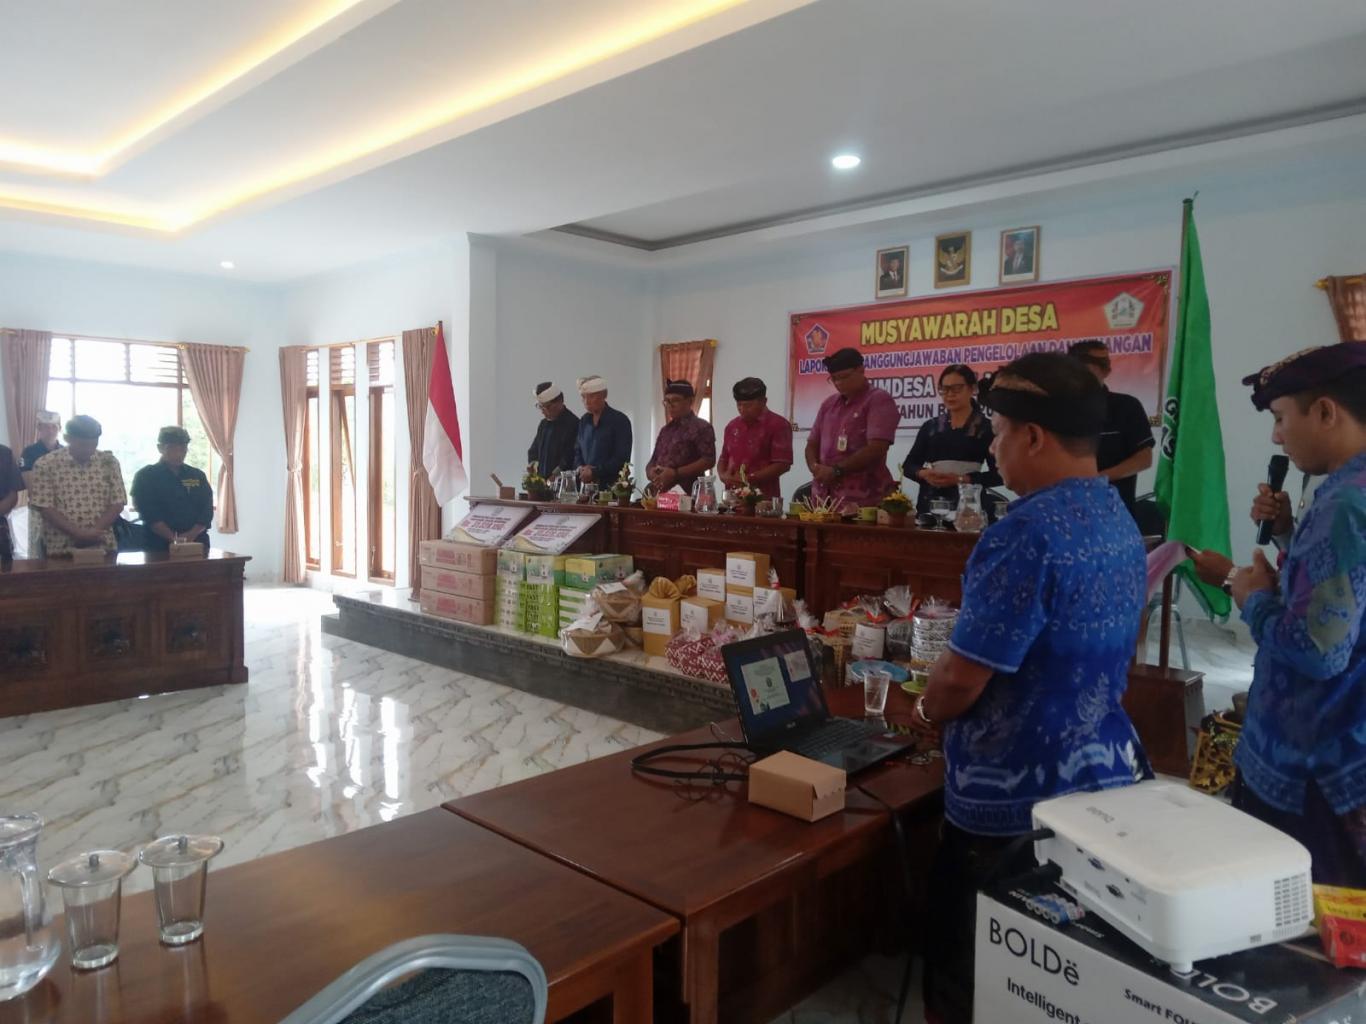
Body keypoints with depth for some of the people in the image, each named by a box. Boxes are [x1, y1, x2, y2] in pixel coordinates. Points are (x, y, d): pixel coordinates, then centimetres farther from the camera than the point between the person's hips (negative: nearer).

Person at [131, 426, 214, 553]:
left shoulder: (198, 476, 13)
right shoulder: (145, 476, 5)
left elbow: (207, 510, 3)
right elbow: (149, 513, -7)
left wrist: (191, 535, -13)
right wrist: (173, 538, -19)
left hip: (196, 543, 3)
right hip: (159, 546, -3)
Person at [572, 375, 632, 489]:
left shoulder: (620, 420, -5)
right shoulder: (584, 420, 14)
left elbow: (622, 458, -12)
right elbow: (577, 451, 20)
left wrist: (594, 472, -15)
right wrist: (580, 467, -2)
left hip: (611, 487, -5)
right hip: (586, 484, 5)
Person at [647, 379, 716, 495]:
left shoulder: (701, 427, -2)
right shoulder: (665, 429, 18)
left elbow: (709, 460, -11)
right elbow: (653, 460, 22)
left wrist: (675, 473, -16)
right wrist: (650, 472, -2)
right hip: (660, 493, 6)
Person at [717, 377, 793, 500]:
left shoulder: (778, 425, -5)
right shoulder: (732, 426, 15)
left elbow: (782, 464, -11)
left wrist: (749, 478, -16)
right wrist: (722, 475, 0)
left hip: (763, 498, -5)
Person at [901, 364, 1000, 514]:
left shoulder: (986, 427, 2)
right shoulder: (930, 426, 12)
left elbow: (998, 474, -4)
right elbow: (908, 466, 11)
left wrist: (961, 479, -16)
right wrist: (923, 474, -10)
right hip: (929, 504, 3)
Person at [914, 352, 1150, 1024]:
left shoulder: (1027, 533, -25)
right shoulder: (1121, 521, 6)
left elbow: (960, 678, -24)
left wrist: (927, 711, -1)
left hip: (1017, 798, -9)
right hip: (1106, 774, 9)